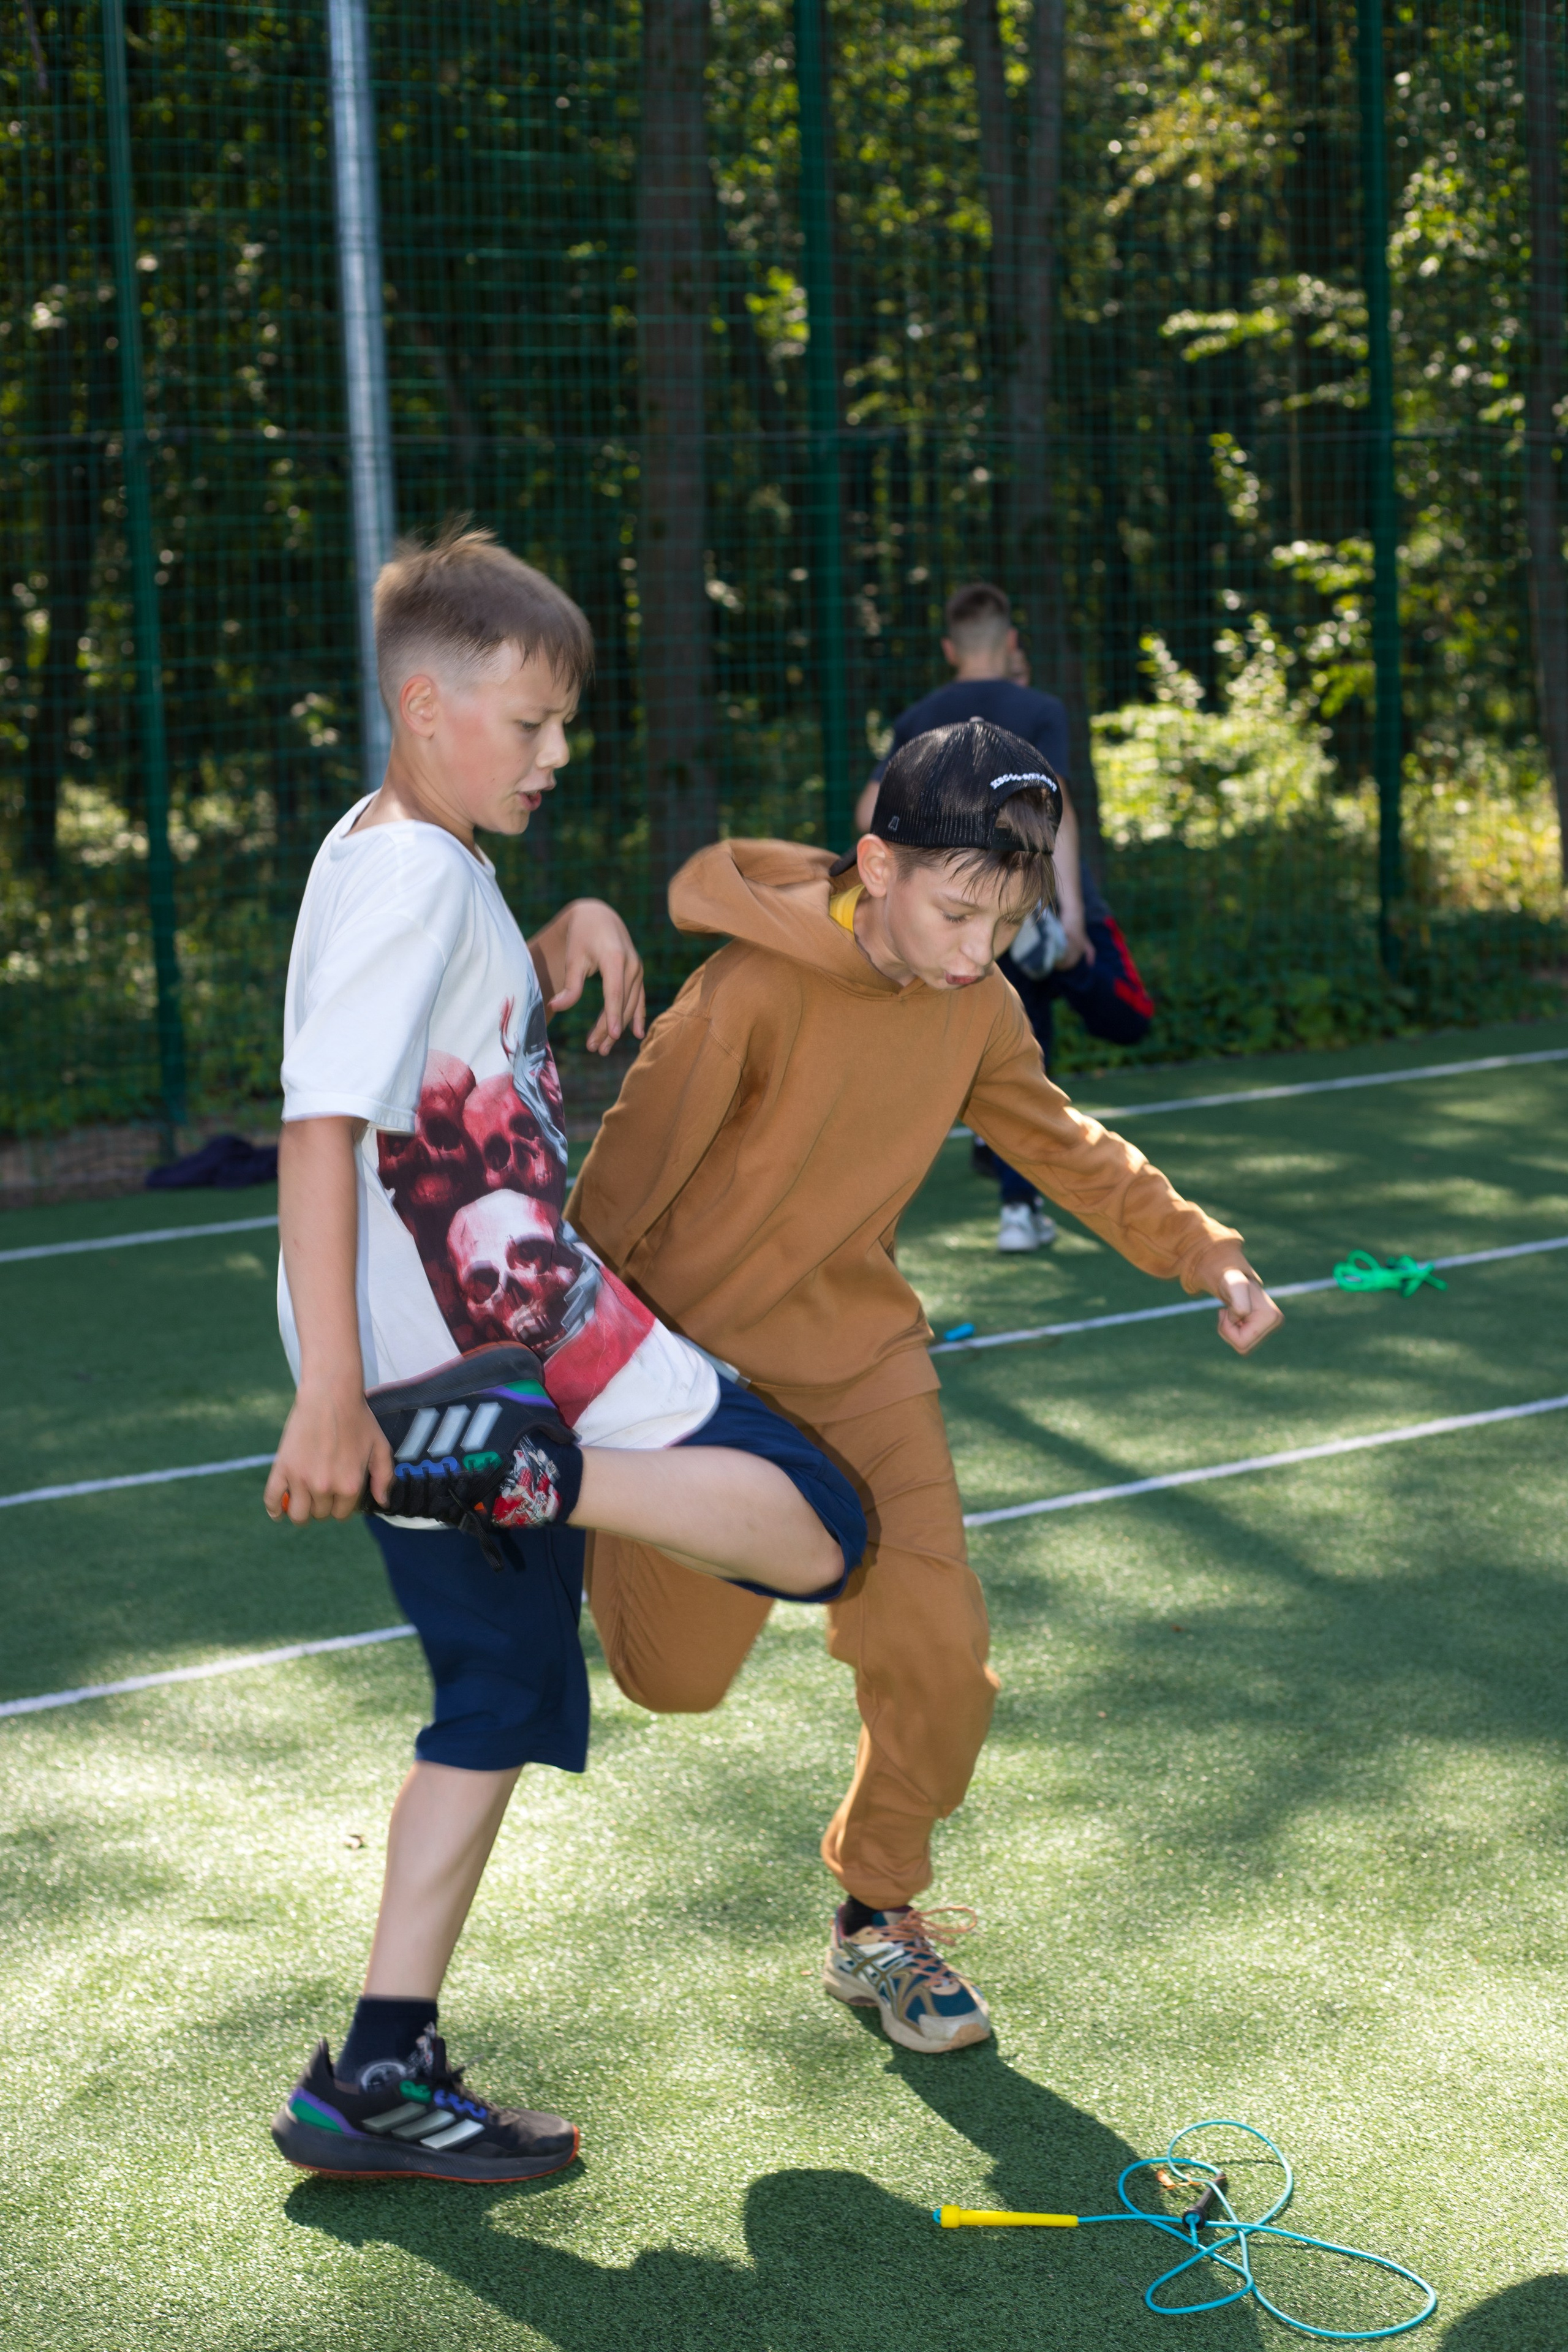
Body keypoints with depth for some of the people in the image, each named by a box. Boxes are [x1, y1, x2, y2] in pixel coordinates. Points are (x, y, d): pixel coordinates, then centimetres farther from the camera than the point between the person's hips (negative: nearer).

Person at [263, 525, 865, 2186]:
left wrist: (567, 937, 12)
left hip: (457, 1358, 10)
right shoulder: (413, 875, -14)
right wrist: (328, 1395, -27)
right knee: (817, 1534, -8)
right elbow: (322, 1123, -23)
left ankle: (378, 2080, 17)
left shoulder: (407, 857, 15)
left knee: (502, 1701, 16)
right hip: (520, 1340, -10)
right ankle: (507, 1470, -26)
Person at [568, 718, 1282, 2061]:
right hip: (699, 1357, -4)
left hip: (865, 1353, 4)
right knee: (676, 1681, 9)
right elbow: (629, 1172, -19)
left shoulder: (978, 1010, -8)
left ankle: (879, 1920, 18)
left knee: (939, 1653, -6)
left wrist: (1202, 1250, 0)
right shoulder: (753, 991, -27)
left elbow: (1060, 1143, 10)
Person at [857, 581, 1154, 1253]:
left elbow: (870, 812, 3)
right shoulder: (1038, 711, -5)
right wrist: (1070, 907, -24)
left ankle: (1020, 1208, 7)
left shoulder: (917, 723, 7)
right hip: (1052, 911, -4)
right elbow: (1051, 806, -18)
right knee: (1128, 1021, 10)